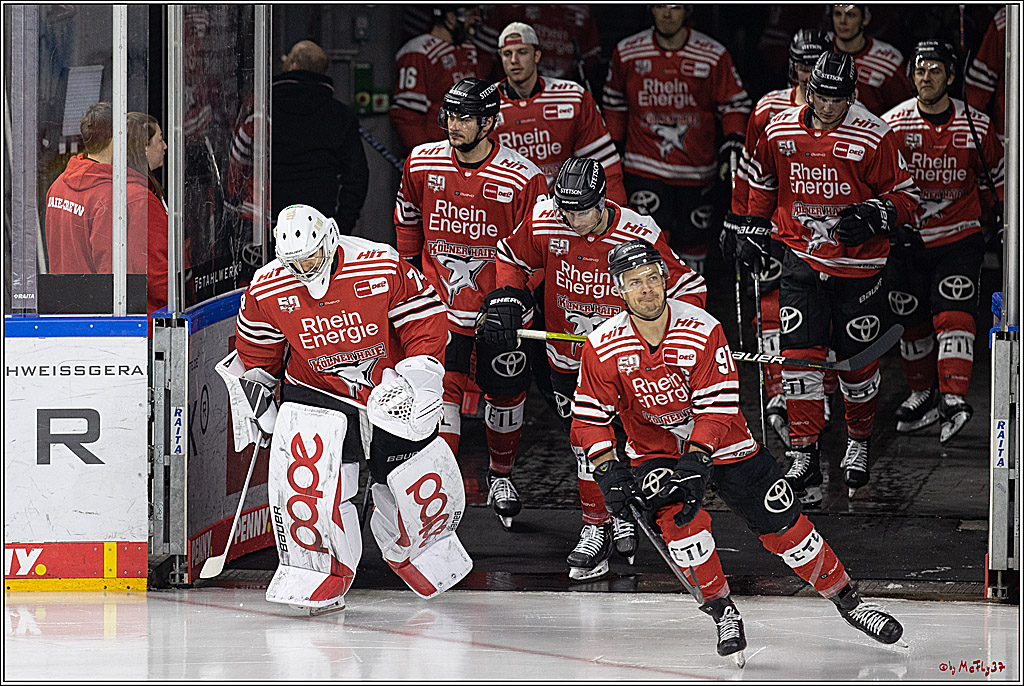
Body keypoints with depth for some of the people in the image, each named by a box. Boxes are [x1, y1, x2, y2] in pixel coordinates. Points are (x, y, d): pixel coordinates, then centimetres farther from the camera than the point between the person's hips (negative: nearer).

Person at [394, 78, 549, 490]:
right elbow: (408, 220, 14)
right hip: (440, 300, 1)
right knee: (442, 385, -14)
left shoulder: (523, 178, -15)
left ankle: (500, 472, 36)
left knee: (504, 391, 13)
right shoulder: (422, 163, -5)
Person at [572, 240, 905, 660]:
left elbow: (717, 407, -20)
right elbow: (588, 417, -9)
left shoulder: (702, 330, -20)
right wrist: (608, 470, -22)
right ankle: (722, 612, -8)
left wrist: (696, 459, -31)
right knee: (678, 517, -27)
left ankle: (847, 601, 13)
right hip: (654, 448, 0)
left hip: (720, 440, 0)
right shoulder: (603, 347, -16)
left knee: (783, 525, -3)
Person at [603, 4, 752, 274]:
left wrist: (732, 148, -10)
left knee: (692, 241, 10)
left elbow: (734, 104, 3)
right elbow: (615, 103, 13)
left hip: (694, 170, 1)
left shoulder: (713, 56, -4)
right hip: (645, 168, -1)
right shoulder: (628, 53, -1)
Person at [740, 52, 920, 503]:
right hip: (802, 262, 2)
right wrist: (752, 231, 13)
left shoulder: (874, 138, -11)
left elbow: (906, 197, -6)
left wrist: (872, 216, -23)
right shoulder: (780, 131, -1)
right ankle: (804, 457, -7)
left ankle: (859, 440, 32)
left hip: (858, 266, -2)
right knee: (800, 353, -10)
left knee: (857, 360, 7)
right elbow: (761, 183, 18)